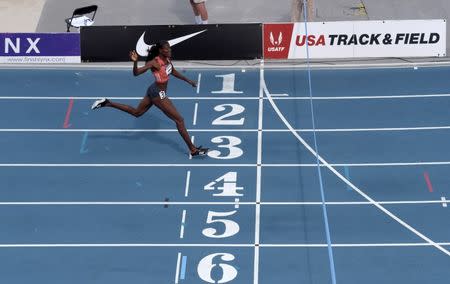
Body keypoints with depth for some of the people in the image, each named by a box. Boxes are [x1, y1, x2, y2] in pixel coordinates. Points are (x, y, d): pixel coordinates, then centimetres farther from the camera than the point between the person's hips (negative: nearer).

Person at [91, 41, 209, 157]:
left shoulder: (167, 59, 0)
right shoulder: (155, 62, -24)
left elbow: (174, 72, 20)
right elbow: (136, 73, -26)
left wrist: (188, 80, 26)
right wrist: (135, 62, -46)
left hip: (154, 90, 9)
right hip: (158, 94, -9)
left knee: (136, 112, 26)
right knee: (179, 120, -4)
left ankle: (107, 103, 25)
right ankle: (193, 150, 4)